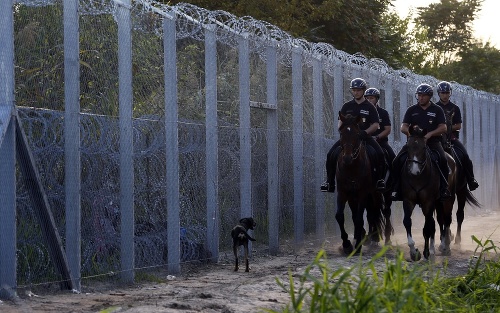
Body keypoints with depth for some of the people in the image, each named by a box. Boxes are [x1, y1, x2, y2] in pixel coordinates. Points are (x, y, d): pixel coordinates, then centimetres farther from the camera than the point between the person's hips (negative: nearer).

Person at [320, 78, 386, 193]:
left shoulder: (369, 107, 6)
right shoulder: (347, 106, 12)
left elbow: (375, 125, 0)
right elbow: (341, 122, 11)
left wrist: (365, 132, -17)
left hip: (365, 136, -2)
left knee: (380, 154, -25)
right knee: (331, 154, -17)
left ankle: (379, 179, -11)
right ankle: (329, 181, -7)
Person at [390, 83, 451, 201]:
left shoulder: (437, 110, 9)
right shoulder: (412, 110, 14)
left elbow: (443, 128, 1)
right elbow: (403, 127, 9)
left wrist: (430, 134, -16)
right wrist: (410, 131, -14)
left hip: (432, 141, -2)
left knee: (442, 159, -30)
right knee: (398, 161, -18)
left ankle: (444, 187, -17)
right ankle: (397, 188, -8)